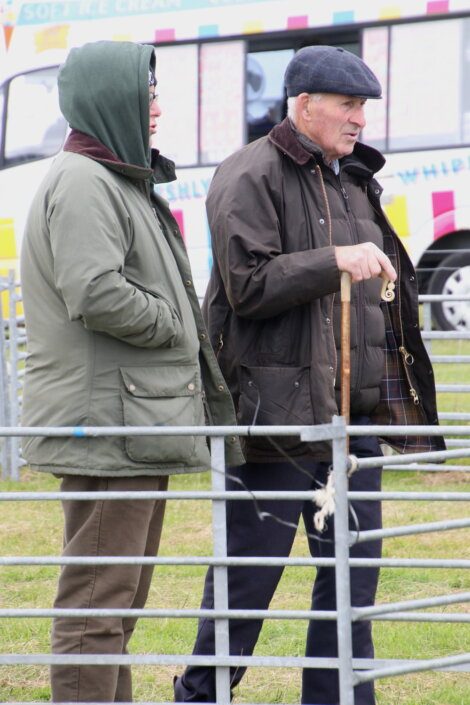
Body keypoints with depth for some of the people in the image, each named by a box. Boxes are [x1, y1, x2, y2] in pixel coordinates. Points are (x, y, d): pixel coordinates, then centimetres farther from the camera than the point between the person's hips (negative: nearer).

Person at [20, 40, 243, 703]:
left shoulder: (121, 182, 21)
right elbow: (96, 294, -24)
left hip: (140, 423, 11)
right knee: (99, 598, -10)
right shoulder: (81, 183, -13)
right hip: (106, 422, -11)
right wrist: (175, 326, -11)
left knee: (122, 597, 17)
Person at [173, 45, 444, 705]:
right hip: (280, 409, -8)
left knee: (354, 564, 6)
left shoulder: (353, 180, 18)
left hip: (353, 411, 8)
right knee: (251, 564, -1)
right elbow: (248, 285, -17)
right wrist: (336, 261, -24)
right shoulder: (251, 177, -8)